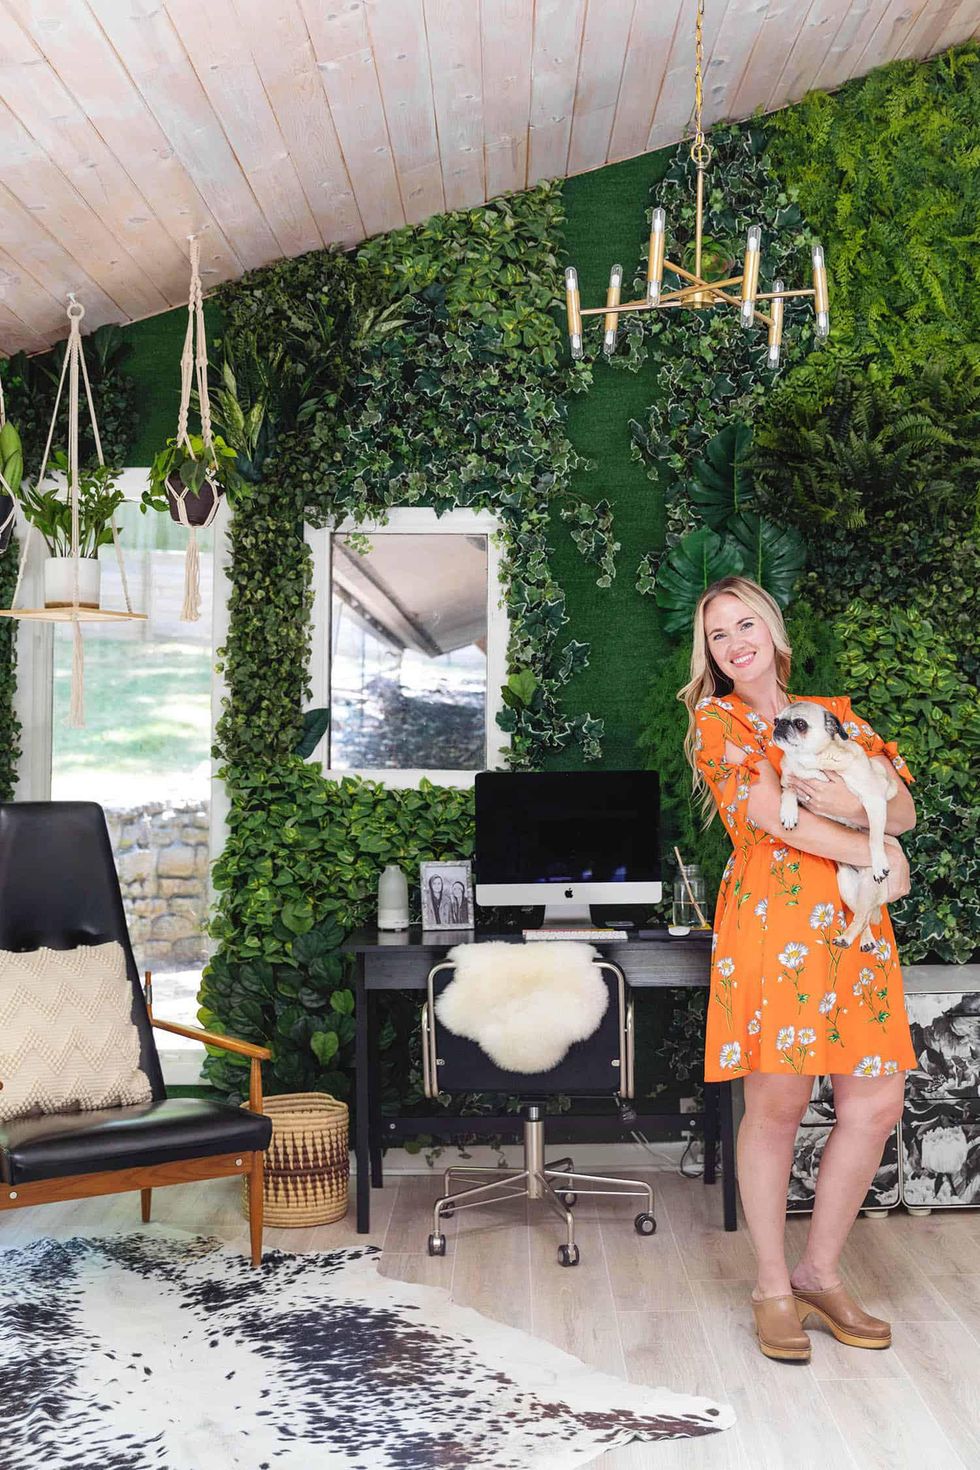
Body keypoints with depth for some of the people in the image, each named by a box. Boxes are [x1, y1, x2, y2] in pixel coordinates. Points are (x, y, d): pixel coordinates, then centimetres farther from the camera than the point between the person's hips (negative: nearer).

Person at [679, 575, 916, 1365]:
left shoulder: (835, 713, 20)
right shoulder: (715, 721, 5)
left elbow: (904, 806, 13)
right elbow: (772, 817, -9)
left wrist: (855, 806, -9)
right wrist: (877, 854, -7)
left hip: (855, 927, 5)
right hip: (772, 922, -5)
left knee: (876, 1104, 2)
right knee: (777, 1106, -3)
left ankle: (821, 1271, 20)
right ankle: (773, 1287, 14)